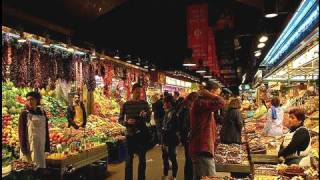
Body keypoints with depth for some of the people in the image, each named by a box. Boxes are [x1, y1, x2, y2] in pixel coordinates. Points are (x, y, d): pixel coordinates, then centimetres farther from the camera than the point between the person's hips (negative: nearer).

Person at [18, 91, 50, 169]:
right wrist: (23, 148, -12)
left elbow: (46, 130, 9)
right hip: (29, 145, -4)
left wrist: (47, 146, 5)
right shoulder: (24, 113, -4)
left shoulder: (42, 112, 7)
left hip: (41, 145, 4)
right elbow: (21, 132, -7)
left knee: (41, 166, 8)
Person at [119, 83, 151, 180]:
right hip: (130, 134, -2)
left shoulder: (144, 103, 0)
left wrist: (145, 116, -17)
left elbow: (149, 119, 5)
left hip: (142, 134, 2)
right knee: (129, 159, 5)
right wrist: (127, 122, -20)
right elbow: (120, 119, 0)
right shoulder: (126, 104, -4)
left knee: (142, 159, 12)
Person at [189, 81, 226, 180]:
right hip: (202, 150, -11)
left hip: (201, 149, 11)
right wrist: (207, 94, -14)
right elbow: (221, 102, -30)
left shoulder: (203, 103, 18)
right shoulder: (200, 103, -15)